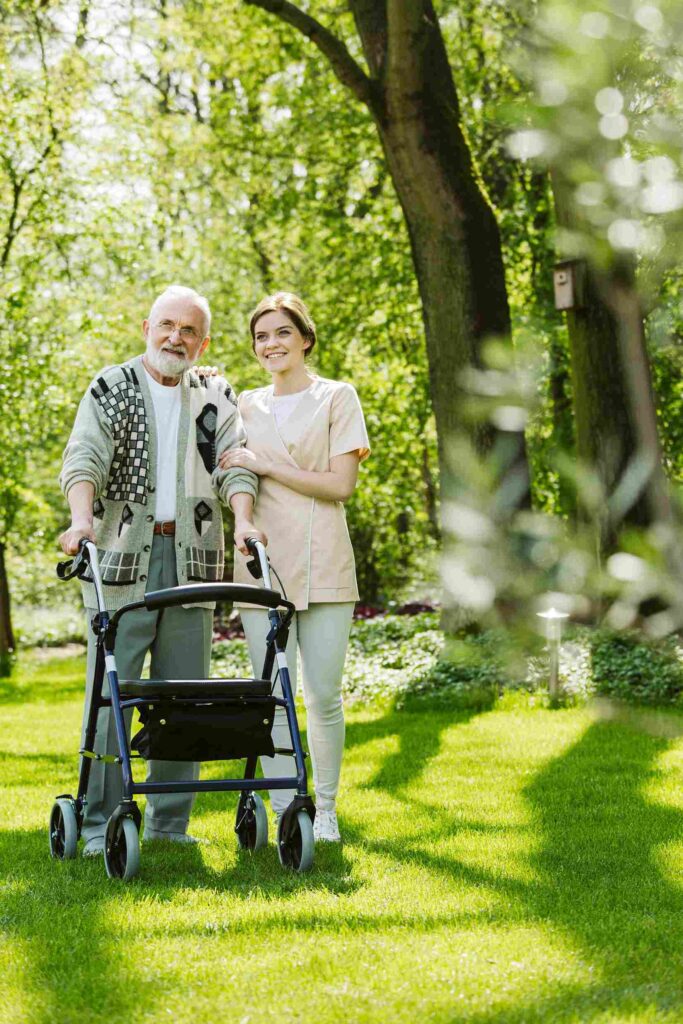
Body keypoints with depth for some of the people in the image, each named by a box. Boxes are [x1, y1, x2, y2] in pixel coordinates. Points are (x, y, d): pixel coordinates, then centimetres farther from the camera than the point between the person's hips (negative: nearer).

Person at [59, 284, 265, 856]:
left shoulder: (217, 398, 15)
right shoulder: (110, 388, 7)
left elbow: (234, 463, 3)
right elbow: (84, 457, -7)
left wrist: (243, 520, -17)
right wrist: (82, 515, -26)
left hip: (190, 558, 3)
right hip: (121, 555, -3)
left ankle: (169, 821, 12)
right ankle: (101, 822, 0)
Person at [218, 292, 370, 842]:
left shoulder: (337, 398, 3)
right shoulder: (245, 406, 15)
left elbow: (340, 484, -7)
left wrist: (264, 465, -9)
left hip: (322, 565, -3)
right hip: (261, 567, 3)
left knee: (324, 696, 0)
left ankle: (326, 809, 15)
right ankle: (284, 814, 6)